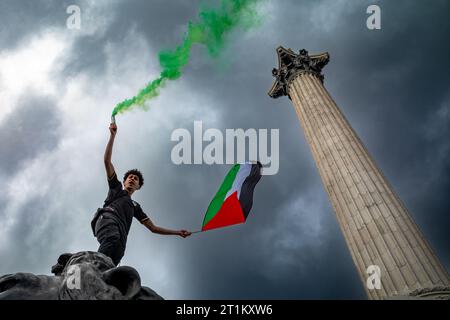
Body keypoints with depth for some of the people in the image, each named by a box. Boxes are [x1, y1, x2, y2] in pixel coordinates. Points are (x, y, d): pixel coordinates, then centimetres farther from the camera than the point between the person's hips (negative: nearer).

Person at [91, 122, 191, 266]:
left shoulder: (135, 206, 42)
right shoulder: (116, 188, 35)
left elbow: (153, 228, 39)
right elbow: (107, 161, 26)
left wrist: (178, 232, 32)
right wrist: (113, 135, 22)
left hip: (121, 231, 3)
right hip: (107, 219, -3)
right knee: (113, 240, -40)